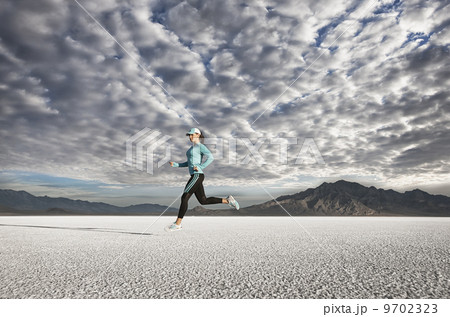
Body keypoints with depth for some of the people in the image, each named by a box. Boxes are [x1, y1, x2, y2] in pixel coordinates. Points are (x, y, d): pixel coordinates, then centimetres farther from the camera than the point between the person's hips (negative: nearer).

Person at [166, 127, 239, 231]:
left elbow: (211, 157, -18)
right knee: (203, 201, 11)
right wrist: (176, 165, 16)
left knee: (184, 197, -9)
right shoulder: (193, 147, 22)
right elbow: (189, 163, 26)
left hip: (197, 176, -10)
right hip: (195, 176, 10)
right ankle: (227, 200, 16)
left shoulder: (200, 146, -6)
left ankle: (178, 224, -2)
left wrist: (200, 167, -21)